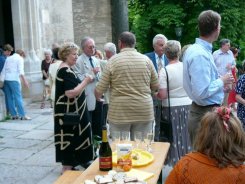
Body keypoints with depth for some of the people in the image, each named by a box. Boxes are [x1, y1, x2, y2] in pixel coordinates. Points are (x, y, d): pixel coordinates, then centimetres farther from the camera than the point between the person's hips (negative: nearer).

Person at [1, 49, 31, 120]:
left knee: (10, 98, 9)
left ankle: (13, 114, 12)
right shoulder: (20, 58, 4)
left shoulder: (8, 58, 21)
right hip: (13, 79, -6)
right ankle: (22, 115, -6)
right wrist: (24, 80, -18)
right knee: (18, 97, -6)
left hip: (5, 79, 6)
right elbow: (20, 70, -11)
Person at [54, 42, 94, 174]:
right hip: (69, 112, -10)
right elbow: (71, 93, -28)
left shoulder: (64, 70, 13)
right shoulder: (66, 71, -20)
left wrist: (83, 82, 11)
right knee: (70, 139, -1)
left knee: (70, 139, 17)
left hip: (70, 111, 10)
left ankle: (68, 166, 28)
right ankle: (67, 168, 9)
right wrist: (85, 81, -19)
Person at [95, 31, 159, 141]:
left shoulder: (113, 61, -5)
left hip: (120, 112, -2)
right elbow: (155, 86, 9)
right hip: (144, 111, 2)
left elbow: (100, 89, -3)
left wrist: (98, 96, 18)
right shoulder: (146, 60, 2)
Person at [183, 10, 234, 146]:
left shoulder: (195, 49, 8)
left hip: (201, 111, 10)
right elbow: (201, 92, -28)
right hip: (206, 115, -10)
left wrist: (221, 84, 14)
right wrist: (221, 81, -13)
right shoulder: (200, 55, -23)